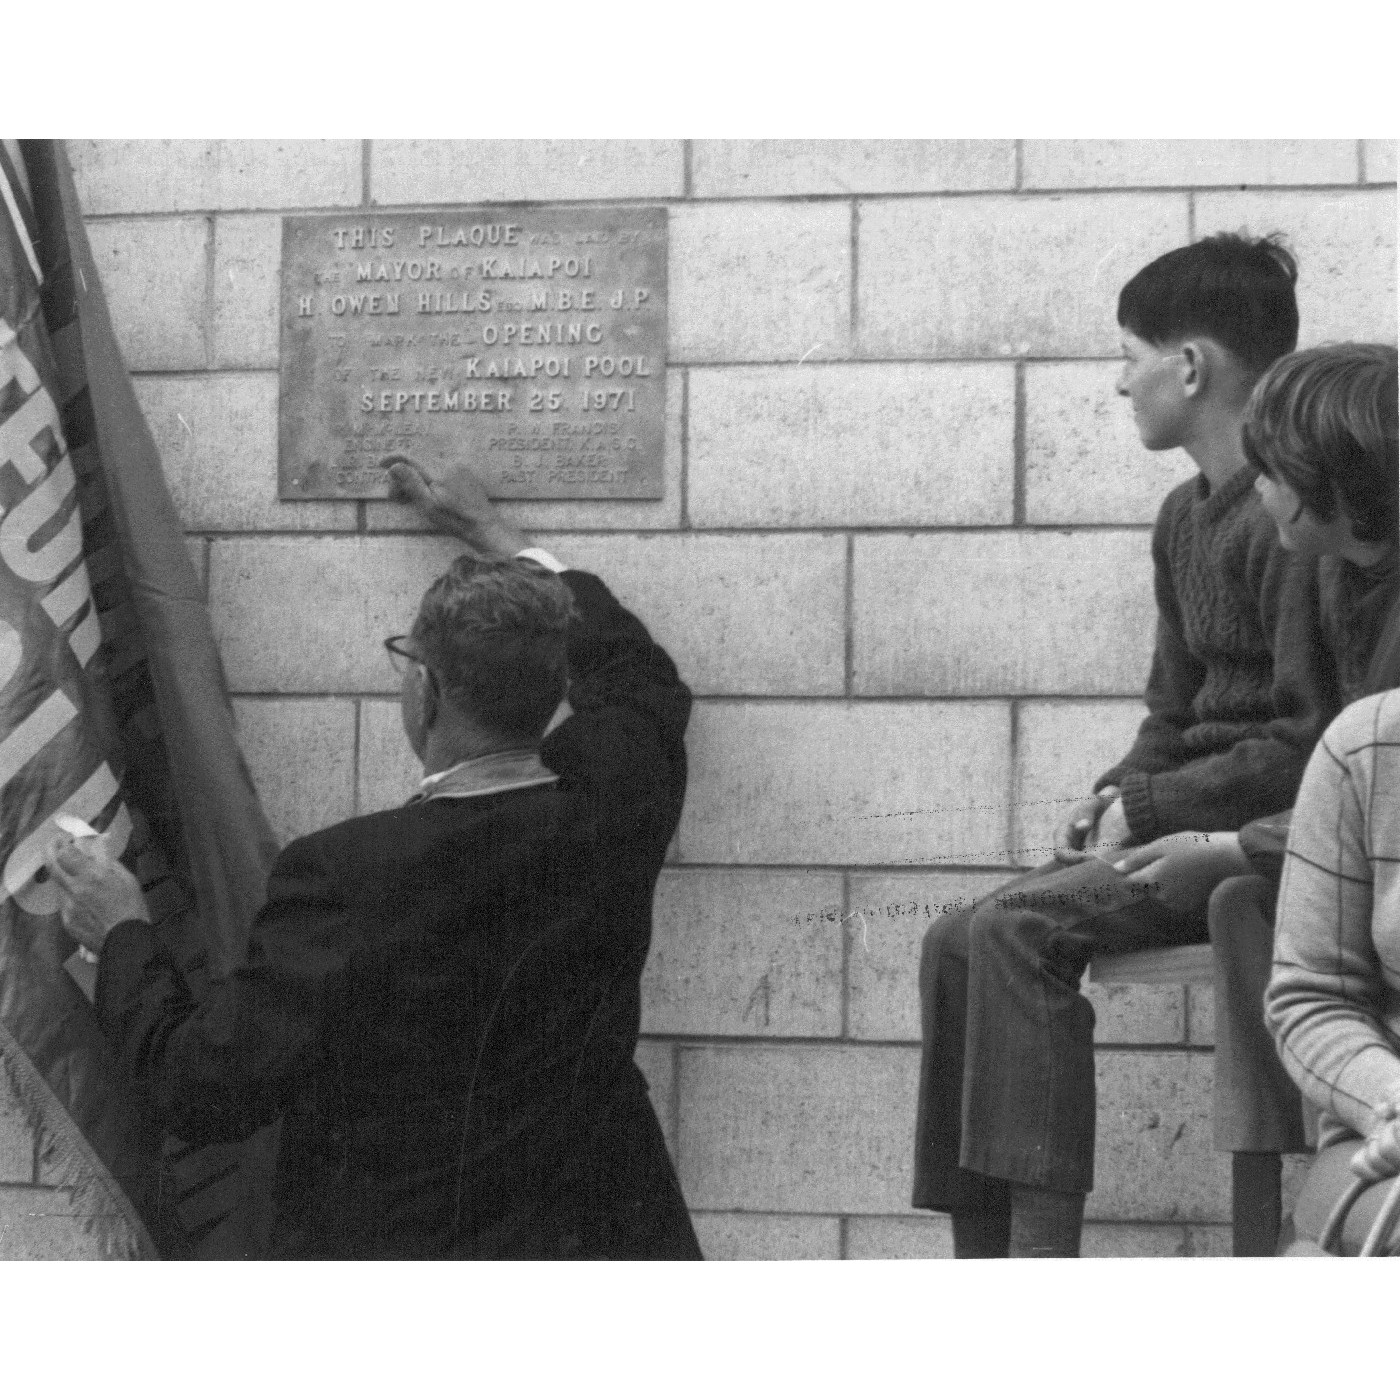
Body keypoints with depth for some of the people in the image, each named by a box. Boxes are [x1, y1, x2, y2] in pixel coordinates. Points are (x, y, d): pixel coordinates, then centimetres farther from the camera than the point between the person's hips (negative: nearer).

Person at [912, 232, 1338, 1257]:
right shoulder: (1185, 519, 15)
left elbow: (1311, 743, -18)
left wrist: (1145, 809, -14)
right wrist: (1116, 795, 3)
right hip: (1194, 827, 9)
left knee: (1017, 932, -25)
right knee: (958, 943, -3)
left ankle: (1043, 1241, -26)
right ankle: (984, 1259, -4)